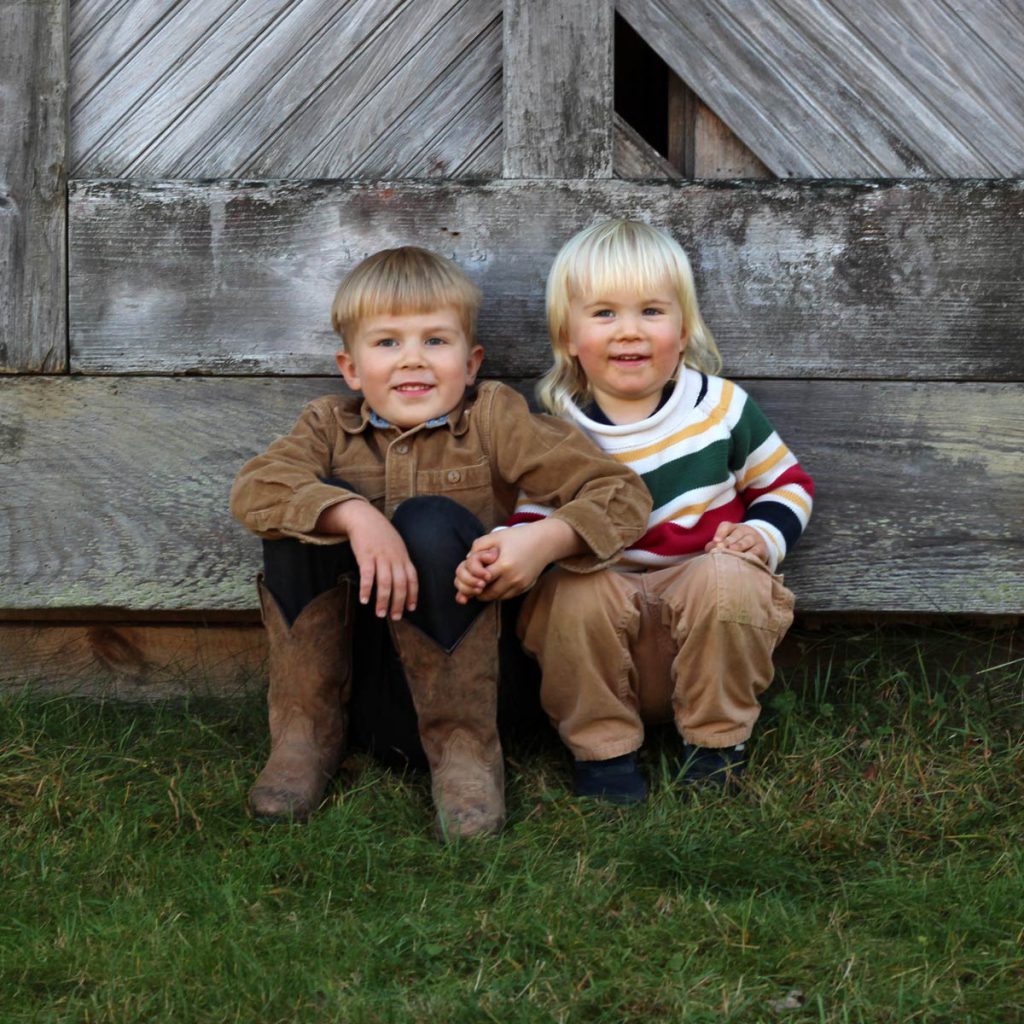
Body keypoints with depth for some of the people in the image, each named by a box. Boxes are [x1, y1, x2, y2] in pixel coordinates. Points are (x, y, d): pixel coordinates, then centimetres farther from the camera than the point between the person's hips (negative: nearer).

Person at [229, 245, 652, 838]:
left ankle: (464, 745, -15)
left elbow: (624, 494, -6)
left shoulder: (494, 419, 0)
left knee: (430, 521, -25)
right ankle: (306, 731, -9)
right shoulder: (330, 426, 6)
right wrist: (355, 515, -32)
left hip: (454, 672, -2)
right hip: (350, 672, 2)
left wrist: (544, 539, -25)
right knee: (309, 509, -17)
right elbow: (254, 488, -16)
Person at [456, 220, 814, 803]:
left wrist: (765, 535, -6)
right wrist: (498, 555, -26)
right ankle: (603, 747, -10)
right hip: (601, 619, 0)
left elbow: (786, 482, 14)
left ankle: (718, 739, -8)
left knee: (725, 577, -32)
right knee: (578, 589, -32)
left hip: (711, 606, 0)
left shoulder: (721, 406, 1)